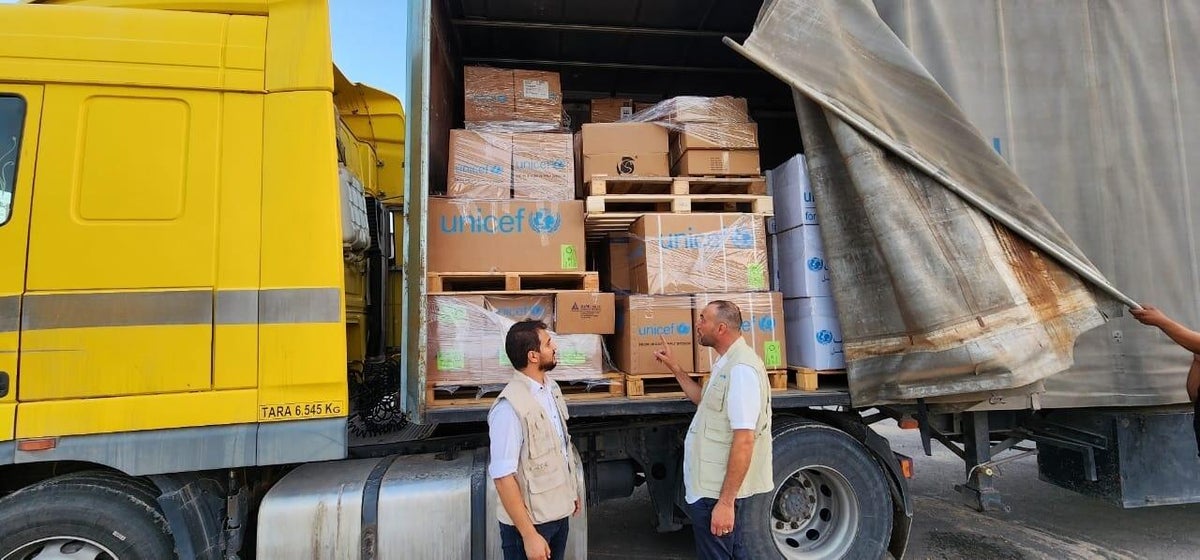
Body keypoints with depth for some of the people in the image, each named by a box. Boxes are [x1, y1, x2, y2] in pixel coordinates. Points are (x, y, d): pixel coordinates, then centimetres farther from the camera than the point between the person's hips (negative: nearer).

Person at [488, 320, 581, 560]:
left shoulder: (551, 388, 0)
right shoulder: (510, 407, -26)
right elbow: (503, 477, -25)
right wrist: (529, 535, -22)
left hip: (559, 512, 8)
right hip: (531, 521, -7)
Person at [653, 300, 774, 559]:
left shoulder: (741, 368, -23)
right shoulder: (727, 363, 9)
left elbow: (744, 441, -26)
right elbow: (703, 399, 25)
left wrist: (726, 502, -25)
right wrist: (674, 367, 19)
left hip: (717, 491, -10)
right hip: (713, 485, 10)